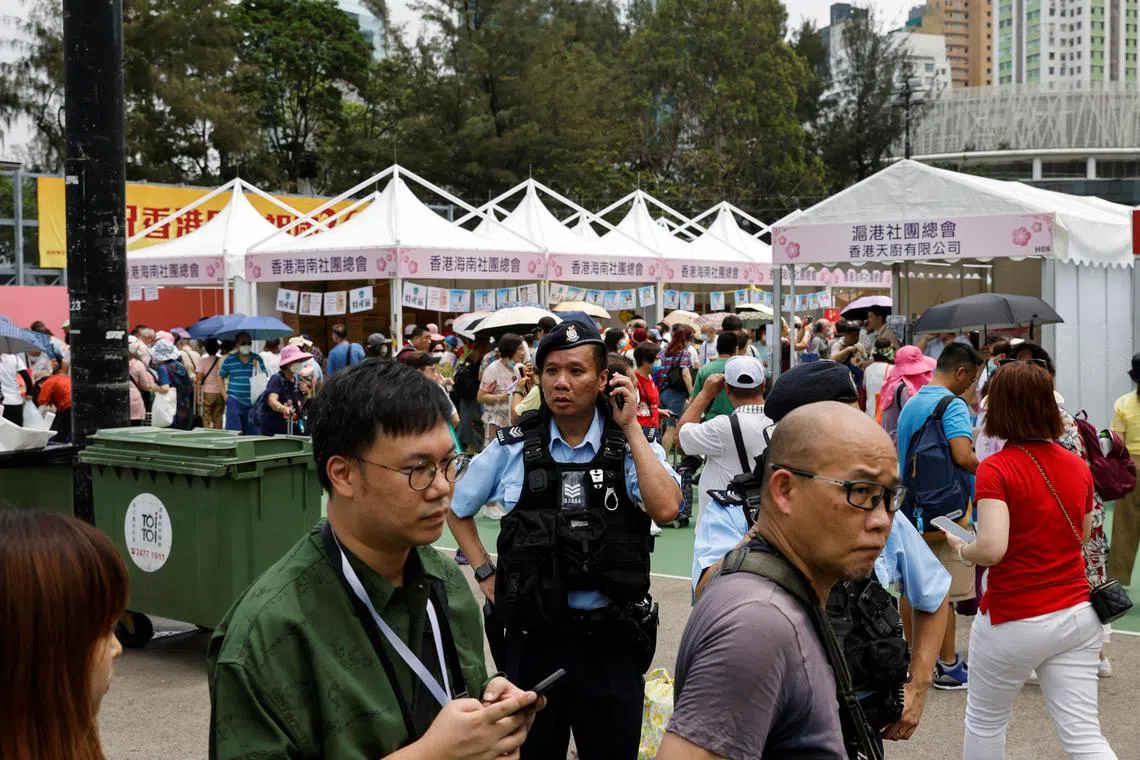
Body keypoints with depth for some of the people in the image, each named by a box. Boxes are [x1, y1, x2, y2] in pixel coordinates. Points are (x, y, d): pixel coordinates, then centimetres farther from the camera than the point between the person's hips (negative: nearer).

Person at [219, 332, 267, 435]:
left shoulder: (257, 359, 5)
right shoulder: (230, 359, 5)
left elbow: (264, 378, 1)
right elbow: (221, 377, 14)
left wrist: (256, 366, -13)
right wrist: (224, 394, 6)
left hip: (252, 402, 1)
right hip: (235, 401, -1)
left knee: (252, 433, 5)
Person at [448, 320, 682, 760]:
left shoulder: (631, 446, -2)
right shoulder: (512, 448, 1)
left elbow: (665, 509, -20)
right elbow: (456, 510, 14)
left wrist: (631, 428, -15)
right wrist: (486, 575, 3)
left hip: (612, 637, 0)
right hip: (533, 636, 1)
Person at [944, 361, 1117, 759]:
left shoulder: (996, 469, -16)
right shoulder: (1079, 467, 3)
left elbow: (991, 549, -26)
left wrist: (960, 548, -6)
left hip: (1014, 621, -5)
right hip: (1077, 615, 5)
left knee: (984, 720, 18)